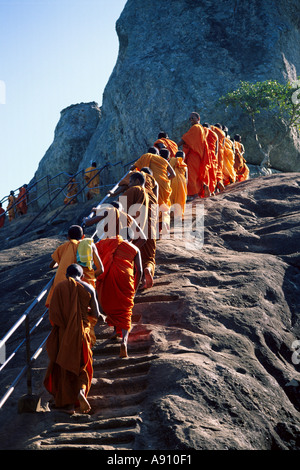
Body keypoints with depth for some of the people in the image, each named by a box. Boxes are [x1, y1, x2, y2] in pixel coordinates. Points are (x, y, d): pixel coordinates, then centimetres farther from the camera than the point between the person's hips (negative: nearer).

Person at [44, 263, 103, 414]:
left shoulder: (60, 287, -5)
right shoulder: (88, 289, -1)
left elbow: (53, 313, -12)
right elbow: (95, 313, 1)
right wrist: (101, 317, 23)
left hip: (63, 333, -1)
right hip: (82, 332, 1)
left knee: (64, 368, 11)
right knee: (82, 365, 18)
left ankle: (68, 404, 9)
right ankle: (81, 391, -7)